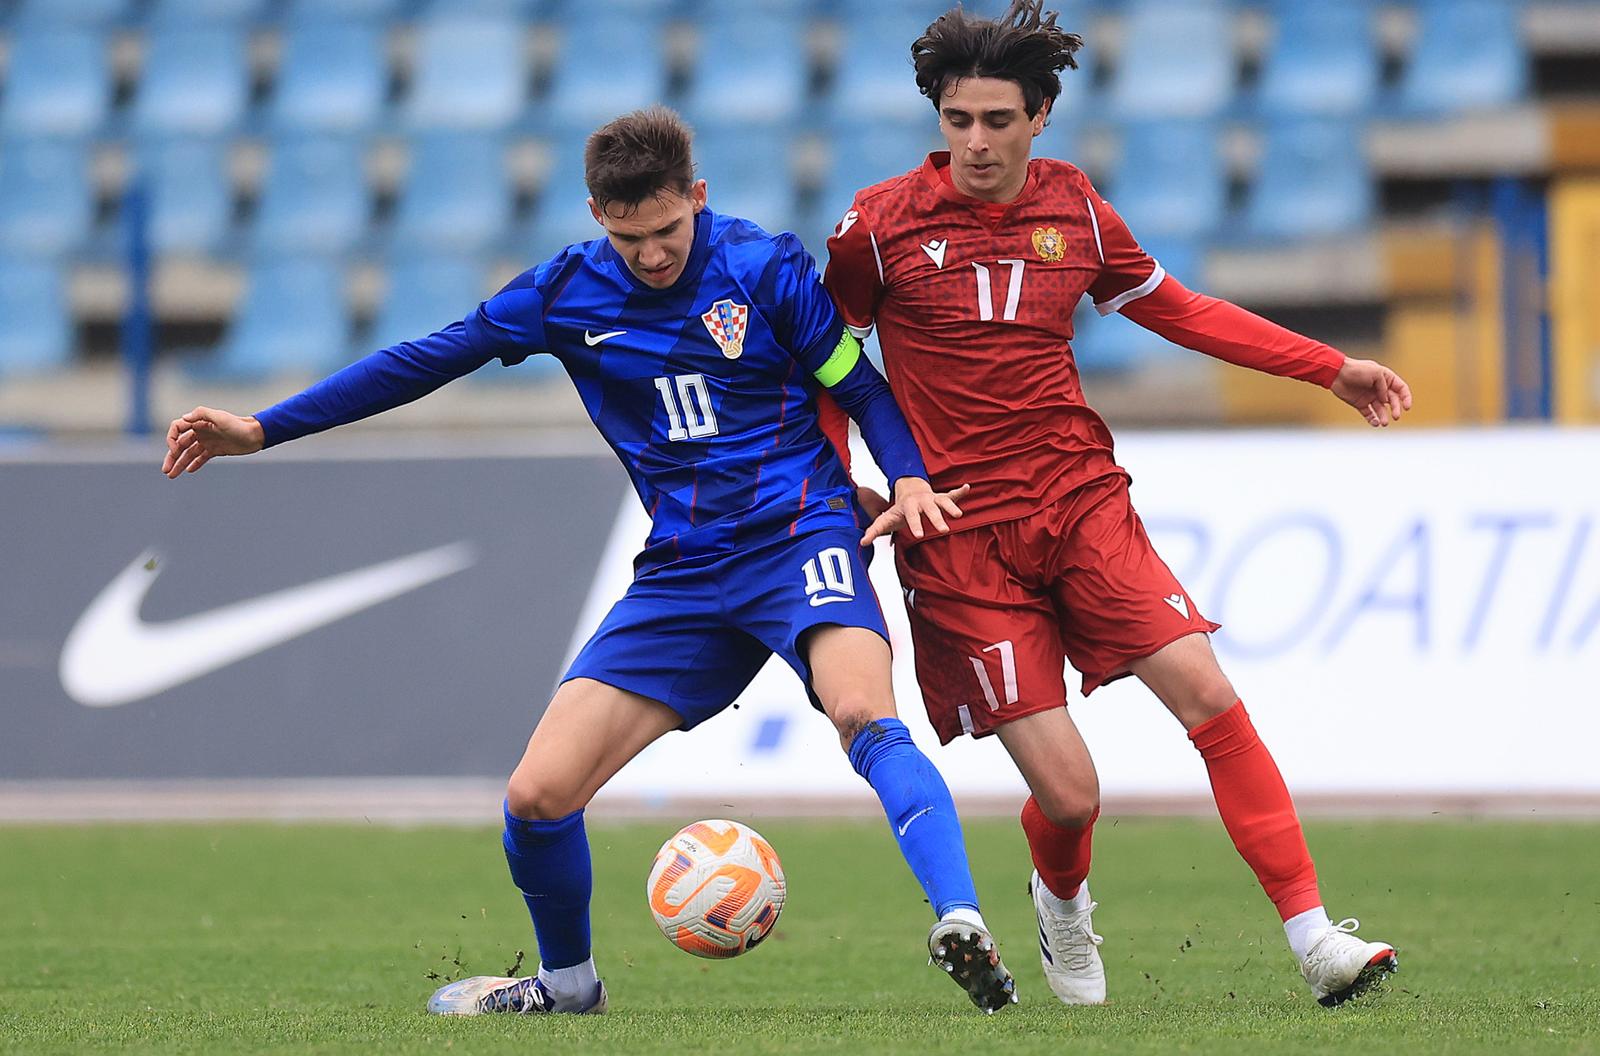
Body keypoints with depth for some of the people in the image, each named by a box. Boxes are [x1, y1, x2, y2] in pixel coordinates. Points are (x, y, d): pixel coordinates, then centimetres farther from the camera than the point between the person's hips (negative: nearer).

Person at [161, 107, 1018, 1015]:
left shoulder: (764, 267, -4)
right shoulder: (567, 293, 4)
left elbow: (860, 386, 4)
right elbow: (423, 362, 9)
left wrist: (910, 478, -15)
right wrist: (260, 431, 8)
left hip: (799, 533, -4)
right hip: (681, 574, 4)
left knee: (861, 710, -35)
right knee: (537, 795, -4)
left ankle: (961, 924, -43)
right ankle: (567, 979, 23)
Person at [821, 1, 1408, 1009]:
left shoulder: (1074, 208, 6)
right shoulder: (882, 224, -4)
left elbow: (1176, 309, 19)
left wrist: (1332, 369, 16)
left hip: (1081, 499, 3)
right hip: (959, 536, -3)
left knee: (1206, 692, -16)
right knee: (1069, 794, -10)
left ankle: (1313, 935, -12)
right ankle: (1062, 900, 27)